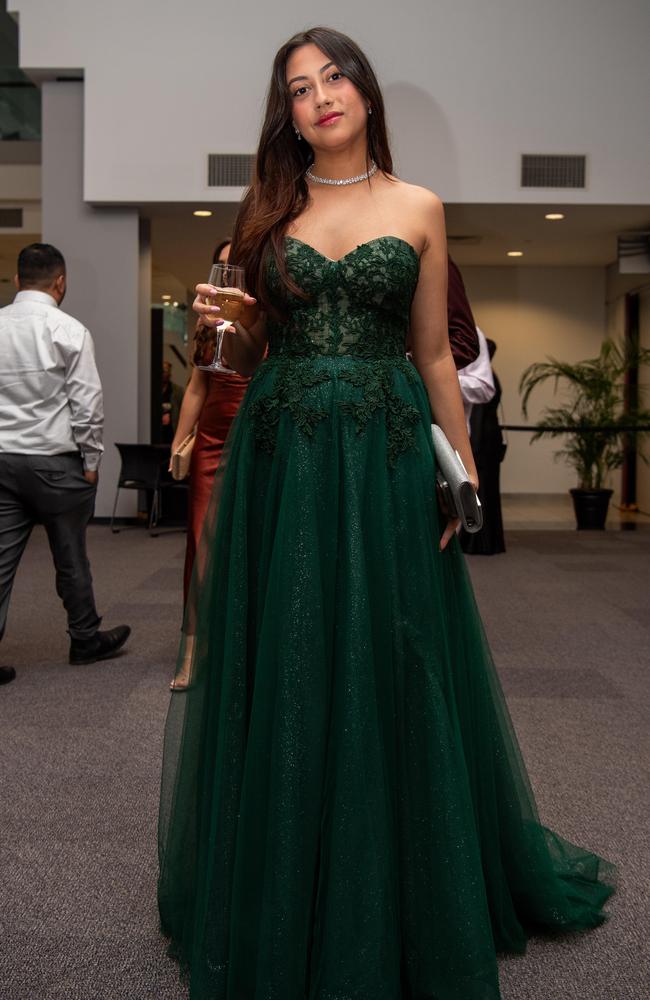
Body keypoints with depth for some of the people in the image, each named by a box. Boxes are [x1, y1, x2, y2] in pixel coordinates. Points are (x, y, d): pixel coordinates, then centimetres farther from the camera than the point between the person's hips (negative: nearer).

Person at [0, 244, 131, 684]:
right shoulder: (69, 331, -9)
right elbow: (88, 403, -11)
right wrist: (91, 461, -1)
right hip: (55, 461, -3)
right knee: (71, 558, 11)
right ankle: (86, 639, 27)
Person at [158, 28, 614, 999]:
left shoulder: (418, 208, 7)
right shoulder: (267, 208, 10)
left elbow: (436, 356, 7)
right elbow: (244, 354, 15)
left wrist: (466, 474, 1)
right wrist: (224, 324, -7)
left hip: (387, 461, -1)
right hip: (279, 462, 2)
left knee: (390, 678, 3)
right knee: (283, 678, 6)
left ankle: (389, 920, 24)